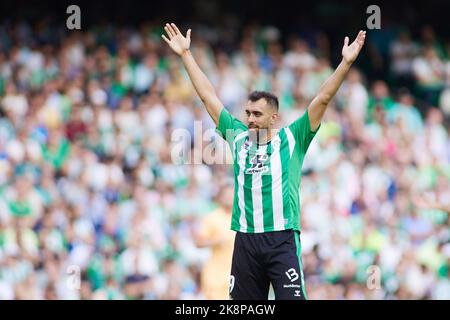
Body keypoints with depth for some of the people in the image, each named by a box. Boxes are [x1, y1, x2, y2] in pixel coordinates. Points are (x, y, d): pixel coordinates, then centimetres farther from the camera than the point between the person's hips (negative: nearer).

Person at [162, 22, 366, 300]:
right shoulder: (239, 137, 11)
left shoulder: (292, 139, 2)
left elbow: (323, 99, -4)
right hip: (245, 242, 4)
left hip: (283, 239, -4)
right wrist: (186, 54, 19)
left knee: (293, 297, -12)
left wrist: (346, 62, -12)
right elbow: (208, 96, 16)